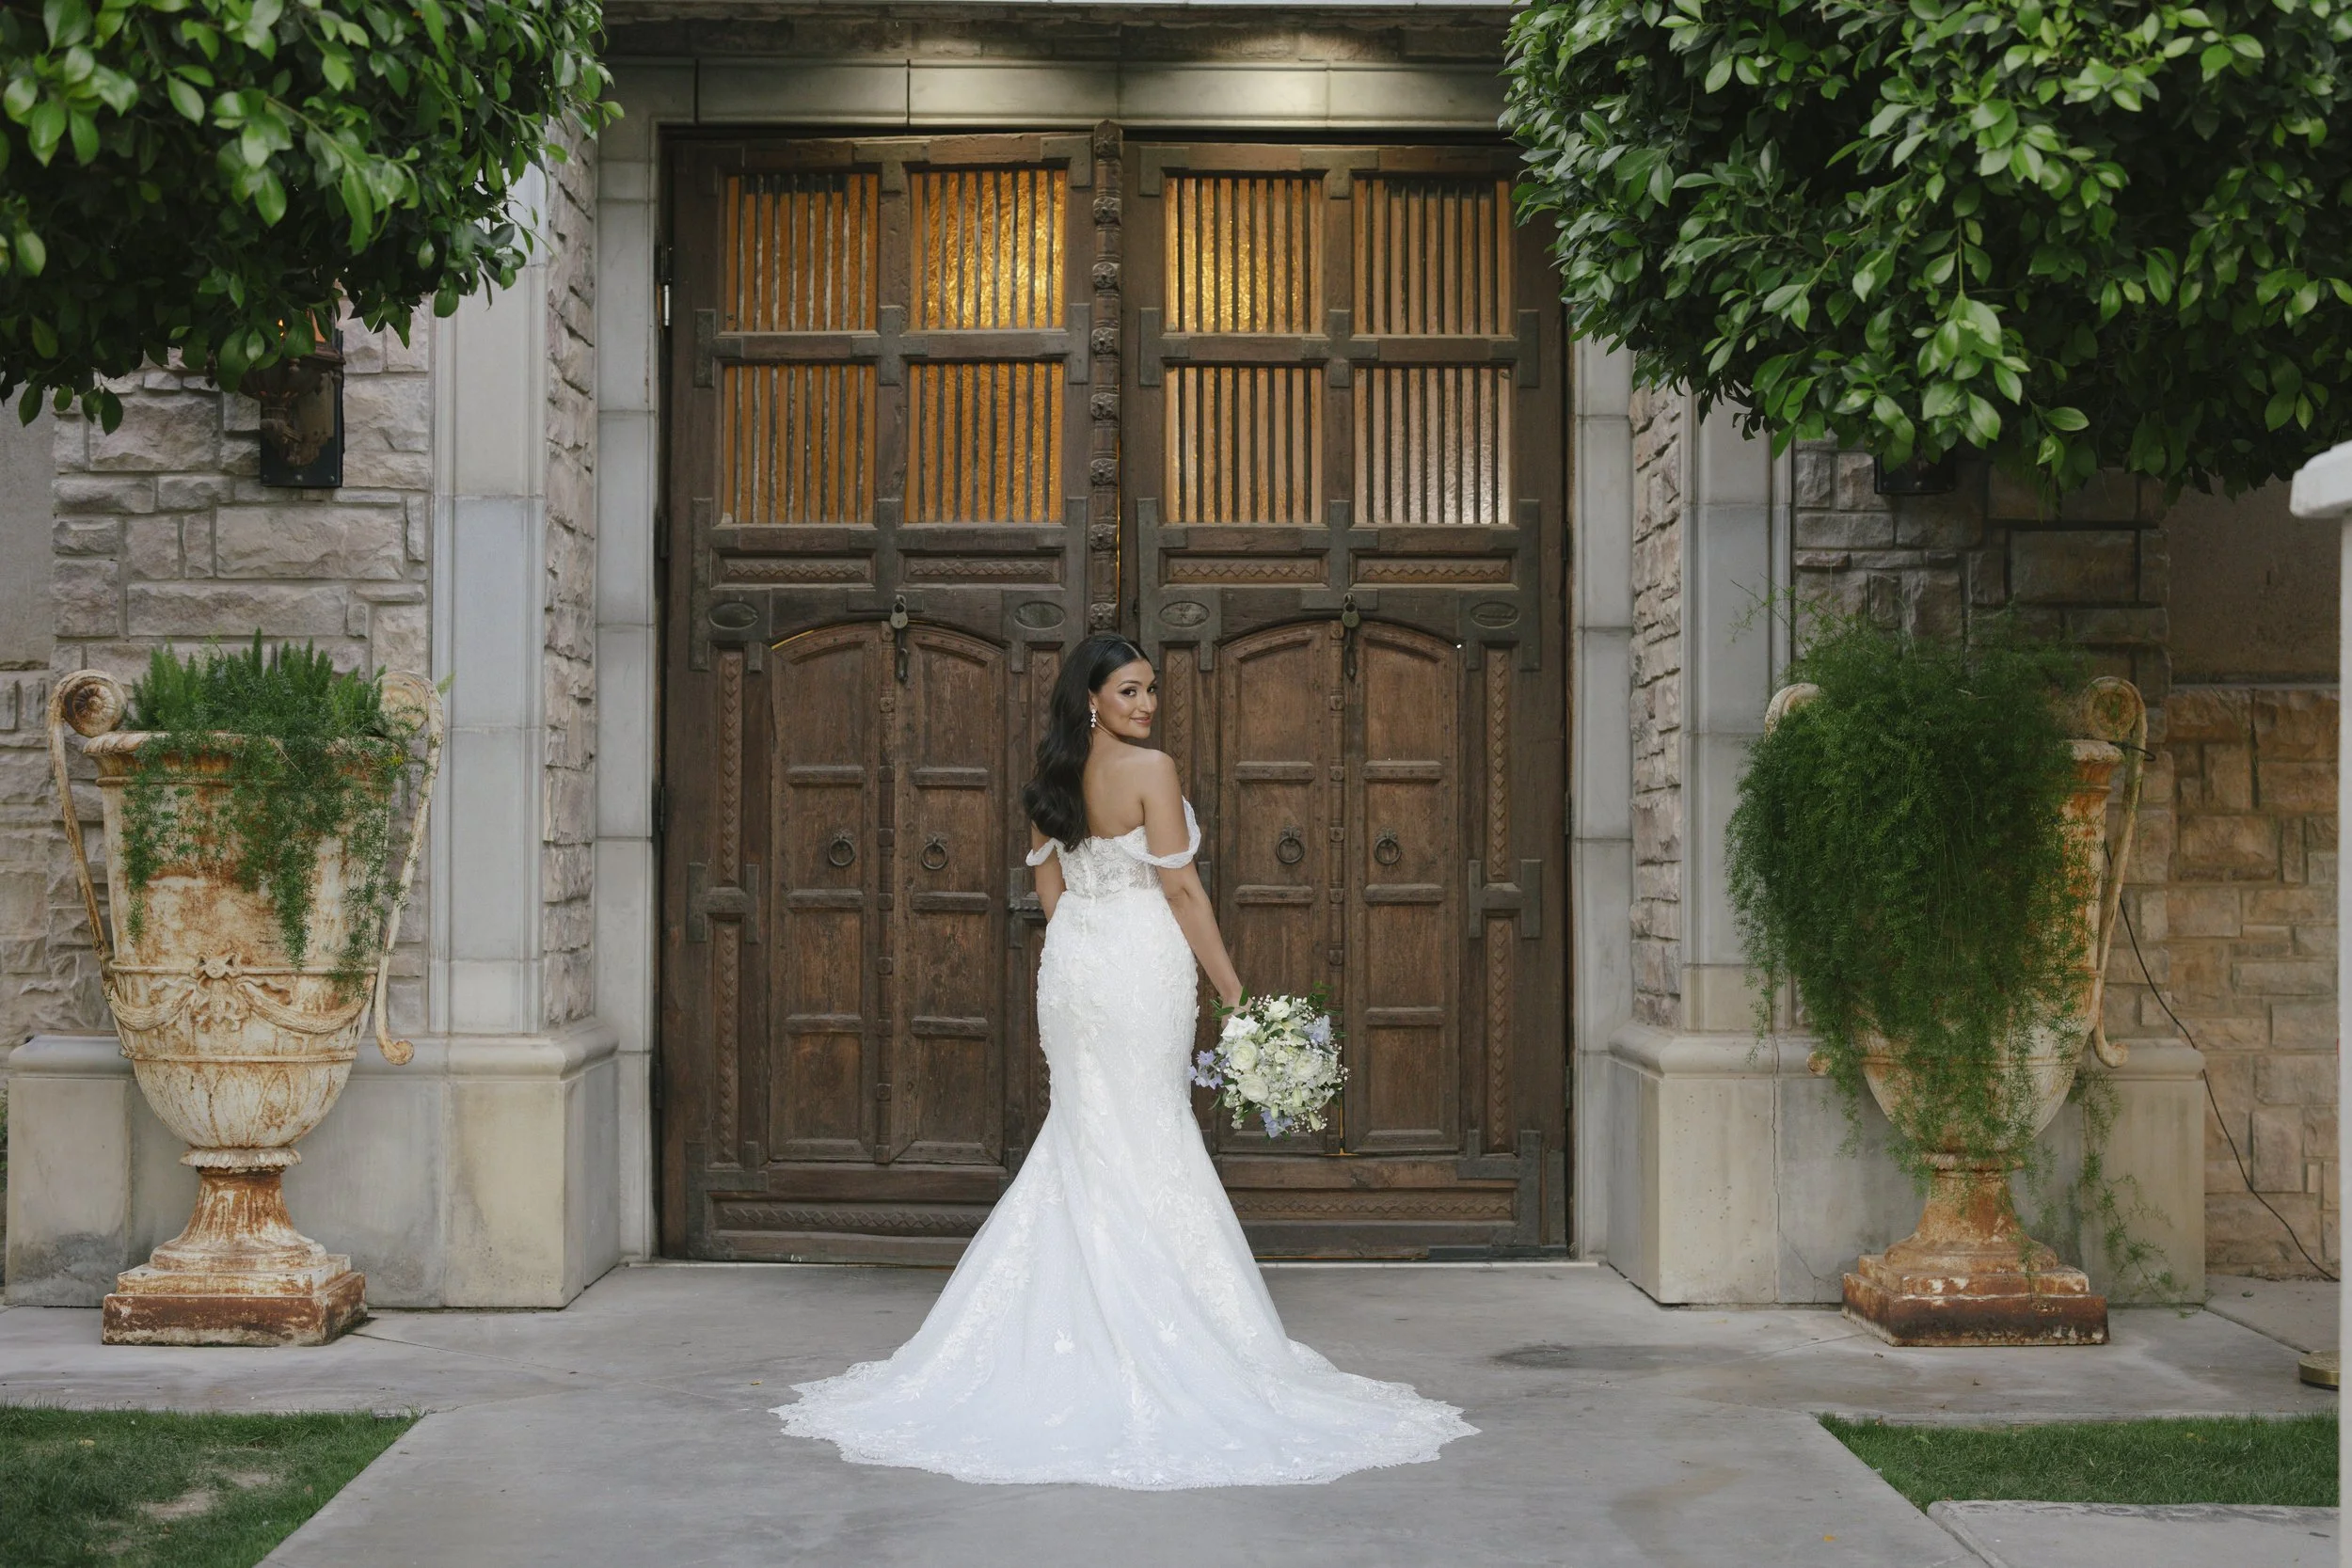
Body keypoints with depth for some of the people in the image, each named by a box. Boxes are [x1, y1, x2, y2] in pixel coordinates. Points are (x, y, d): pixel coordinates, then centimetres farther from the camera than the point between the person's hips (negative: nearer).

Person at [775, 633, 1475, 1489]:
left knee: (1082, 1137, 14)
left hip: (1069, 966, 7)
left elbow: (1050, 889, 14)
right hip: (1141, 965, -7)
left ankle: (1063, 1334, 17)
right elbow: (1180, 887, -13)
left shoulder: (1055, 780, 10)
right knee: (1147, 1144, -1)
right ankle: (1154, 1332, 4)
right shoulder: (1151, 768, -12)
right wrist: (1233, 989, -9)